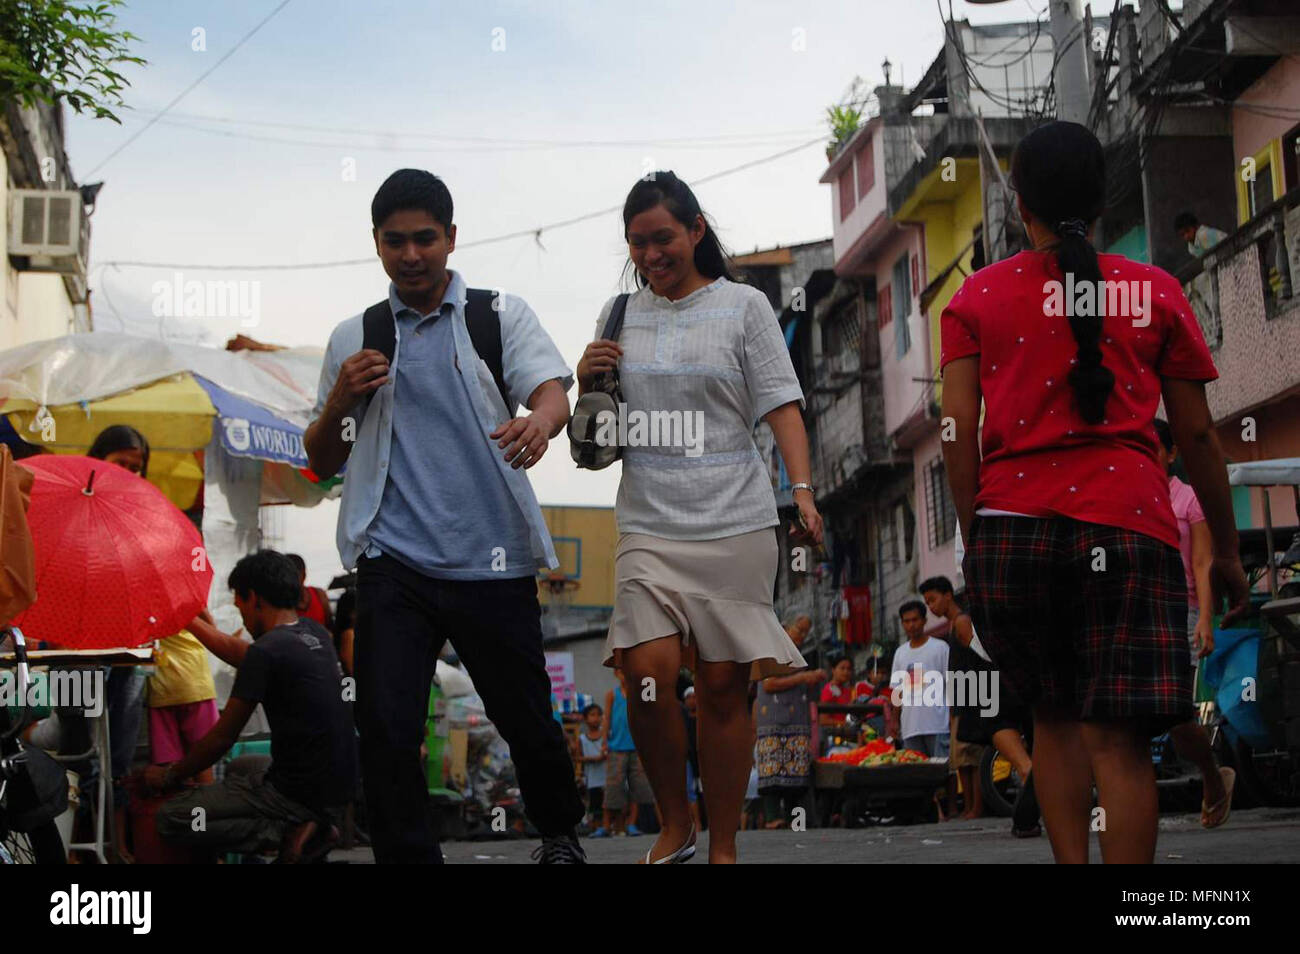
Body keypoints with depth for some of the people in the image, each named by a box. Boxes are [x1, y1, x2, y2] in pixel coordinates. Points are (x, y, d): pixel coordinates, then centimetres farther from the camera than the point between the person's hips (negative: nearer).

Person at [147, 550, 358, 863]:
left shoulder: (267, 651, -18)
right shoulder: (315, 634, 7)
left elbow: (222, 737, -11)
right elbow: (241, 654, 24)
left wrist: (171, 775, 5)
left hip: (301, 794, -9)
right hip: (337, 787, 9)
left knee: (170, 819, -4)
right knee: (237, 767, 37)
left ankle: (283, 833, -10)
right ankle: (313, 827, 11)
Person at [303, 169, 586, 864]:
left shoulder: (501, 316, 7)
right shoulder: (354, 339, 13)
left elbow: (552, 391, -9)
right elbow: (322, 462, 16)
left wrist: (538, 422, -34)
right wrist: (340, 400, -6)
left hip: (493, 559, -1)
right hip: (395, 564, 1)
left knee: (524, 716, 9)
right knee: (385, 729, -10)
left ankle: (560, 835, 37)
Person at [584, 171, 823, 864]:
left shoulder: (743, 306, 5)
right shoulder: (619, 315, 14)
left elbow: (781, 407, 0)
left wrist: (802, 490, -15)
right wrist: (586, 381, -1)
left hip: (734, 522, -2)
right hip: (648, 526, 2)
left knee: (723, 684, 0)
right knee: (647, 673, -13)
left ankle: (723, 848, 11)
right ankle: (675, 827, 8)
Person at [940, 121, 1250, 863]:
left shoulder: (976, 298, 10)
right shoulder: (1156, 292, 8)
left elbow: (958, 431, 1)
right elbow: (1198, 435, 8)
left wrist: (975, 536, 8)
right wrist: (1228, 551, 16)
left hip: (1013, 522, 2)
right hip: (1127, 524, -1)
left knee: (1055, 717, 18)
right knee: (1120, 738, -3)